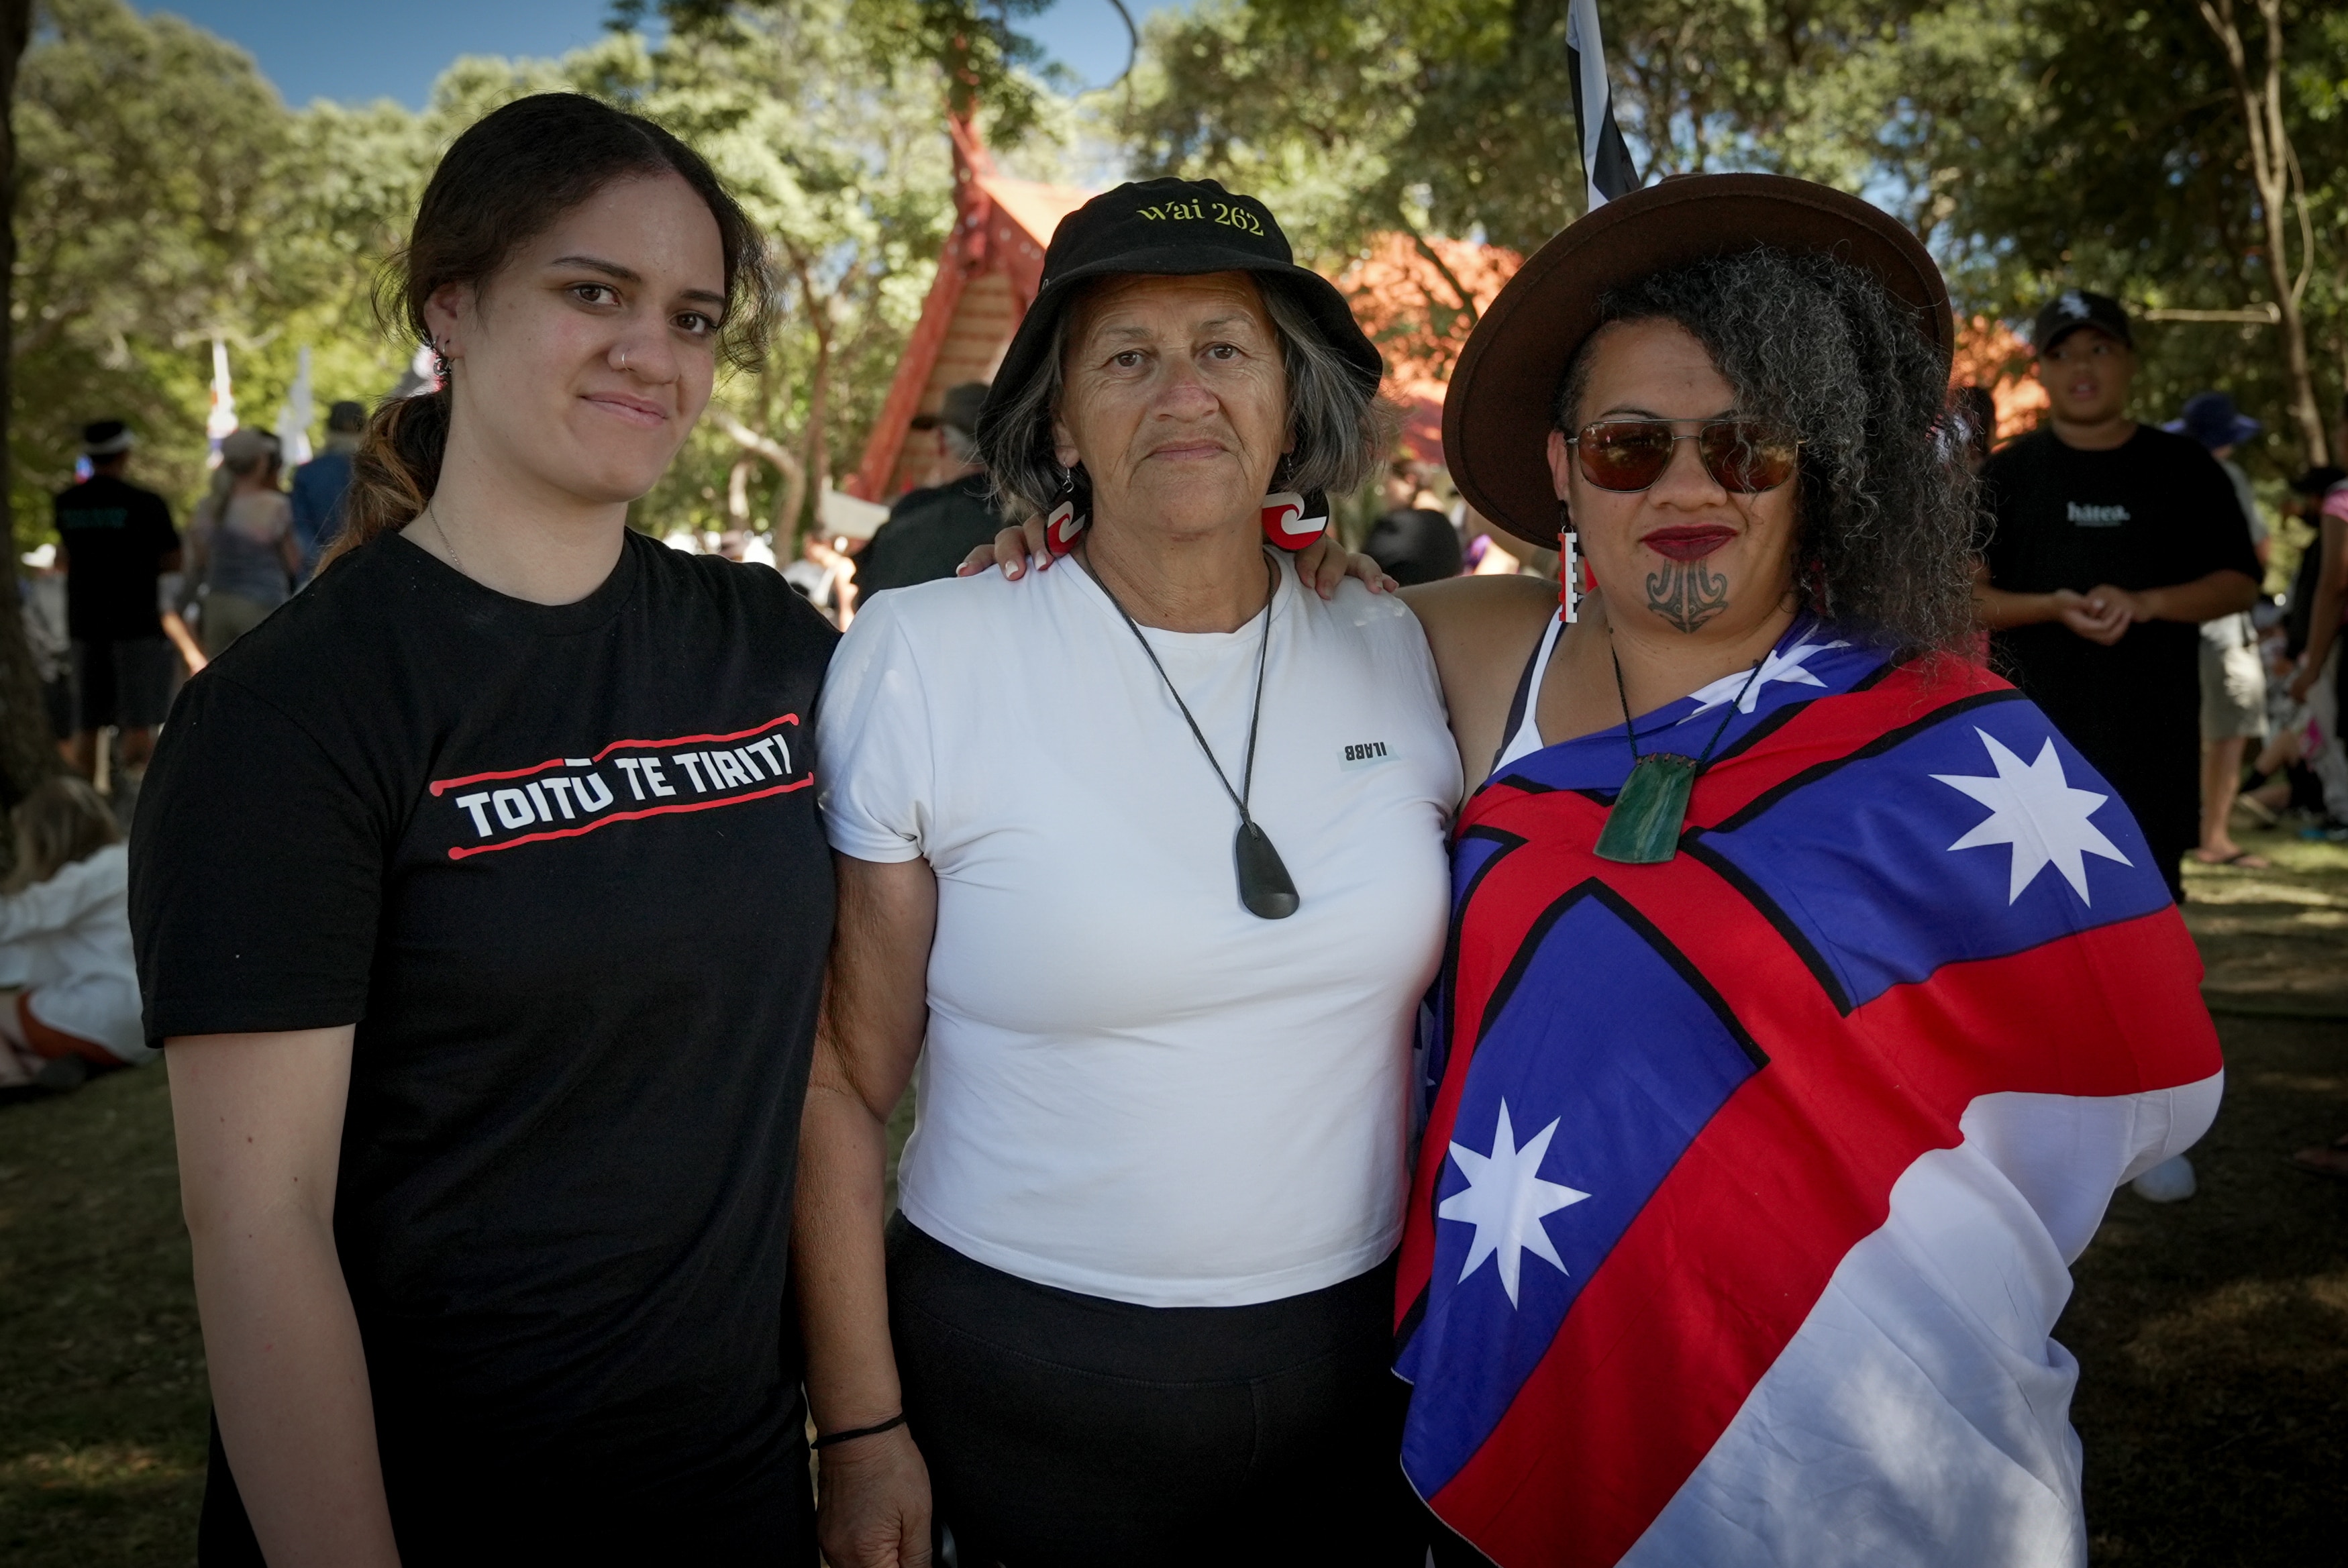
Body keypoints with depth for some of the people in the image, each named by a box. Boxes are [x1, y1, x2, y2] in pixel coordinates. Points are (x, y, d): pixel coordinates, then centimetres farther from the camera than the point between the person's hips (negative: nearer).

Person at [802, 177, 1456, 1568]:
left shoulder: (1396, 655, -1)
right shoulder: (920, 657, -12)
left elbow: (1453, 1006, 10)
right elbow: (840, 1080, -8)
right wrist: (862, 1428, -7)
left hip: (1360, 1355, 3)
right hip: (1024, 1383, -3)